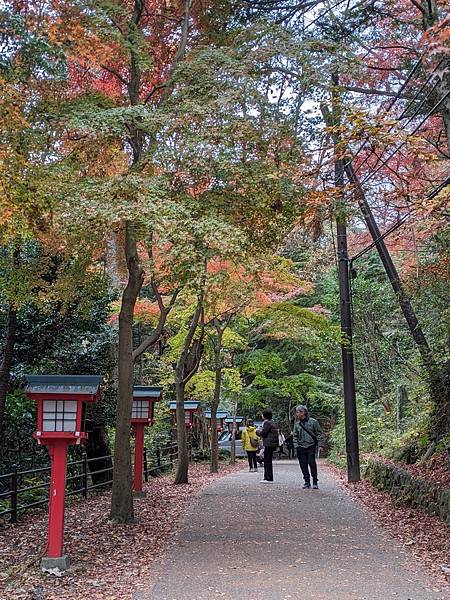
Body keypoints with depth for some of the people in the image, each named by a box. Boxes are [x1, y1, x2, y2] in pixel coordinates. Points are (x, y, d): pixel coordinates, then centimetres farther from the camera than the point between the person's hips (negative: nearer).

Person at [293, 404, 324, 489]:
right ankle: (307, 482, 14)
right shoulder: (297, 424, 10)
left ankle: (315, 482, 1)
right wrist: (296, 446, 1)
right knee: (303, 465, 2)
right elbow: (295, 436, 14)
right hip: (301, 447, 4)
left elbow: (319, 434, 3)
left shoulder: (313, 422, 0)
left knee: (311, 463, -12)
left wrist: (320, 444, -4)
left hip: (311, 446, -4)